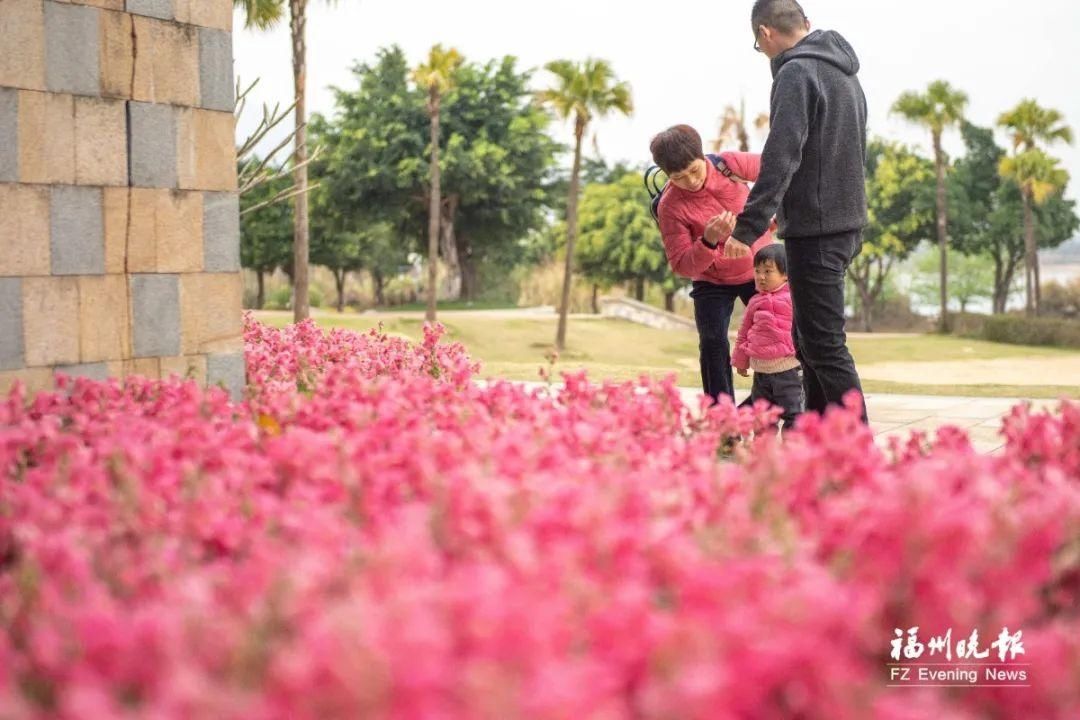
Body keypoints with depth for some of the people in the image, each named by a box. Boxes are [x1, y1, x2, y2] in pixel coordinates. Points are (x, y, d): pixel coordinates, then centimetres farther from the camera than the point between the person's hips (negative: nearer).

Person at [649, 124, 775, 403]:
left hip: (759, 270, 2)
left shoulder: (730, 164, -21)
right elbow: (681, 266, -25)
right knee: (713, 344, -16)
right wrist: (708, 241, -42)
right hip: (712, 282, -2)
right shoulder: (671, 207, -25)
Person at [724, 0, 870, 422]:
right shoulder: (845, 73, 16)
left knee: (824, 345, -6)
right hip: (847, 223, 9)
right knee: (808, 340, 17)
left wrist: (748, 228, -21)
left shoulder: (796, 73, -13)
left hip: (815, 229, -9)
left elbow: (780, 159, -21)